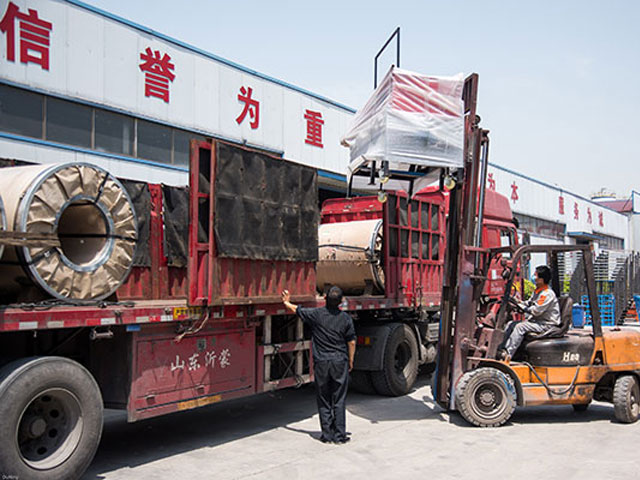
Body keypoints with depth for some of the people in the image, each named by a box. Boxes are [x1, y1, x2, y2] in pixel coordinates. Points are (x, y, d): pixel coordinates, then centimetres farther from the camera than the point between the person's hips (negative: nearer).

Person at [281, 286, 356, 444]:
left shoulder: (316, 314, -5)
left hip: (321, 362, 0)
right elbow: (351, 342, 0)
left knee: (323, 401, 10)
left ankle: (327, 434, 12)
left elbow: (296, 309, 10)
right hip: (340, 362, 0)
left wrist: (286, 302, 30)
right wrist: (350, 360, 13)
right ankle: (340, 435, 7)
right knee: (339, 400, 6)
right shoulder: (346, 318, -3)